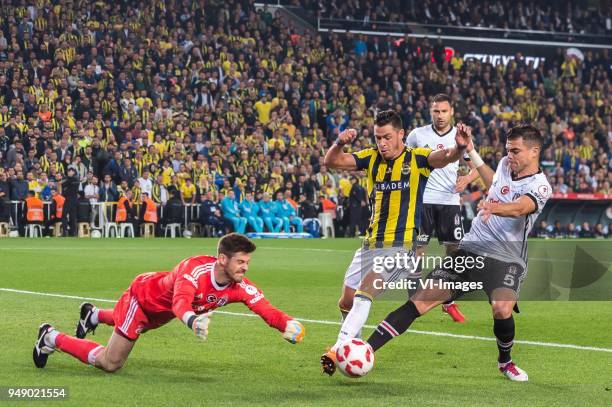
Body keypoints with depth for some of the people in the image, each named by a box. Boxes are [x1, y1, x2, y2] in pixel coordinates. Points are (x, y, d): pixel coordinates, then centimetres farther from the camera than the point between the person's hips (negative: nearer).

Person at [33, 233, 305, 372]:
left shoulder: (240, 287, -26)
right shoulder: (195, 269, -43)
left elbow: (265, 309, -30)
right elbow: (180, 302, -59)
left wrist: (287, 324, -52)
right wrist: (192, 320, -81)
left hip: (161, 310, 7)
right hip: (143, 293, -7)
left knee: (131, 324, 38)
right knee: (110, 363, -5)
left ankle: (93, 316, 66)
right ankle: (52, 338, 14)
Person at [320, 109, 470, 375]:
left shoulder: (417, 159, -6)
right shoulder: (371, 158, 7)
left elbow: (445, 157, -23)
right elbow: (332, 162, 2)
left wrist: (459, 148, -46)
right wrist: (340, 143, -20)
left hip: (400, 244, -6)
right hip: (371, 244, 6)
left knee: (364, 293, -23)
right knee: (346, 302, 10)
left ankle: (339, 350, -27)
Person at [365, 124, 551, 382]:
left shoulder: (539, 186, -11)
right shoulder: (505, 165, 10)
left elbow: (520, 207, -35)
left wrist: (495, 207, -55)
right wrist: (472, 152, 35)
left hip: (506, 259, -5)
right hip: (469, 250, 5)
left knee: (502, 309, -32)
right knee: (420, 301, -9)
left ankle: (505, 361, 0)